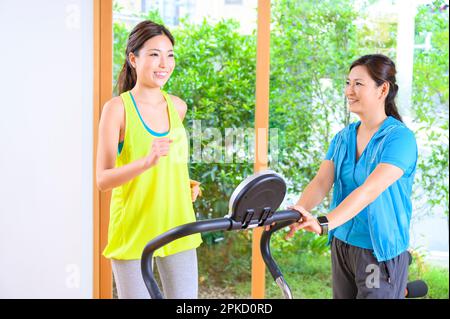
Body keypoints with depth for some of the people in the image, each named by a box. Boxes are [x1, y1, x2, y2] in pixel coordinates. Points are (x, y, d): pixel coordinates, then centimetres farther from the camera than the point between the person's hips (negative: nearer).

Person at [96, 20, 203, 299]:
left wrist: (188, 185, 8)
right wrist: (146, 162, -31)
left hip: (178, 228, 5)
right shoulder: (118, 108, -9)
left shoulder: (178, 107, 7)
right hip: (133, 231, -5)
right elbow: (103, 180, -16)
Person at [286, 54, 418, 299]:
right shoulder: (343, 137, 6)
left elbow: (369, 190, -28)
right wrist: (296, 213, -26)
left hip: (380, 253, -6)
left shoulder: (400, 138, -14)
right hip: (341, 245, 6)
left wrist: (325, 222, -40)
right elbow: (321, 182, -6)